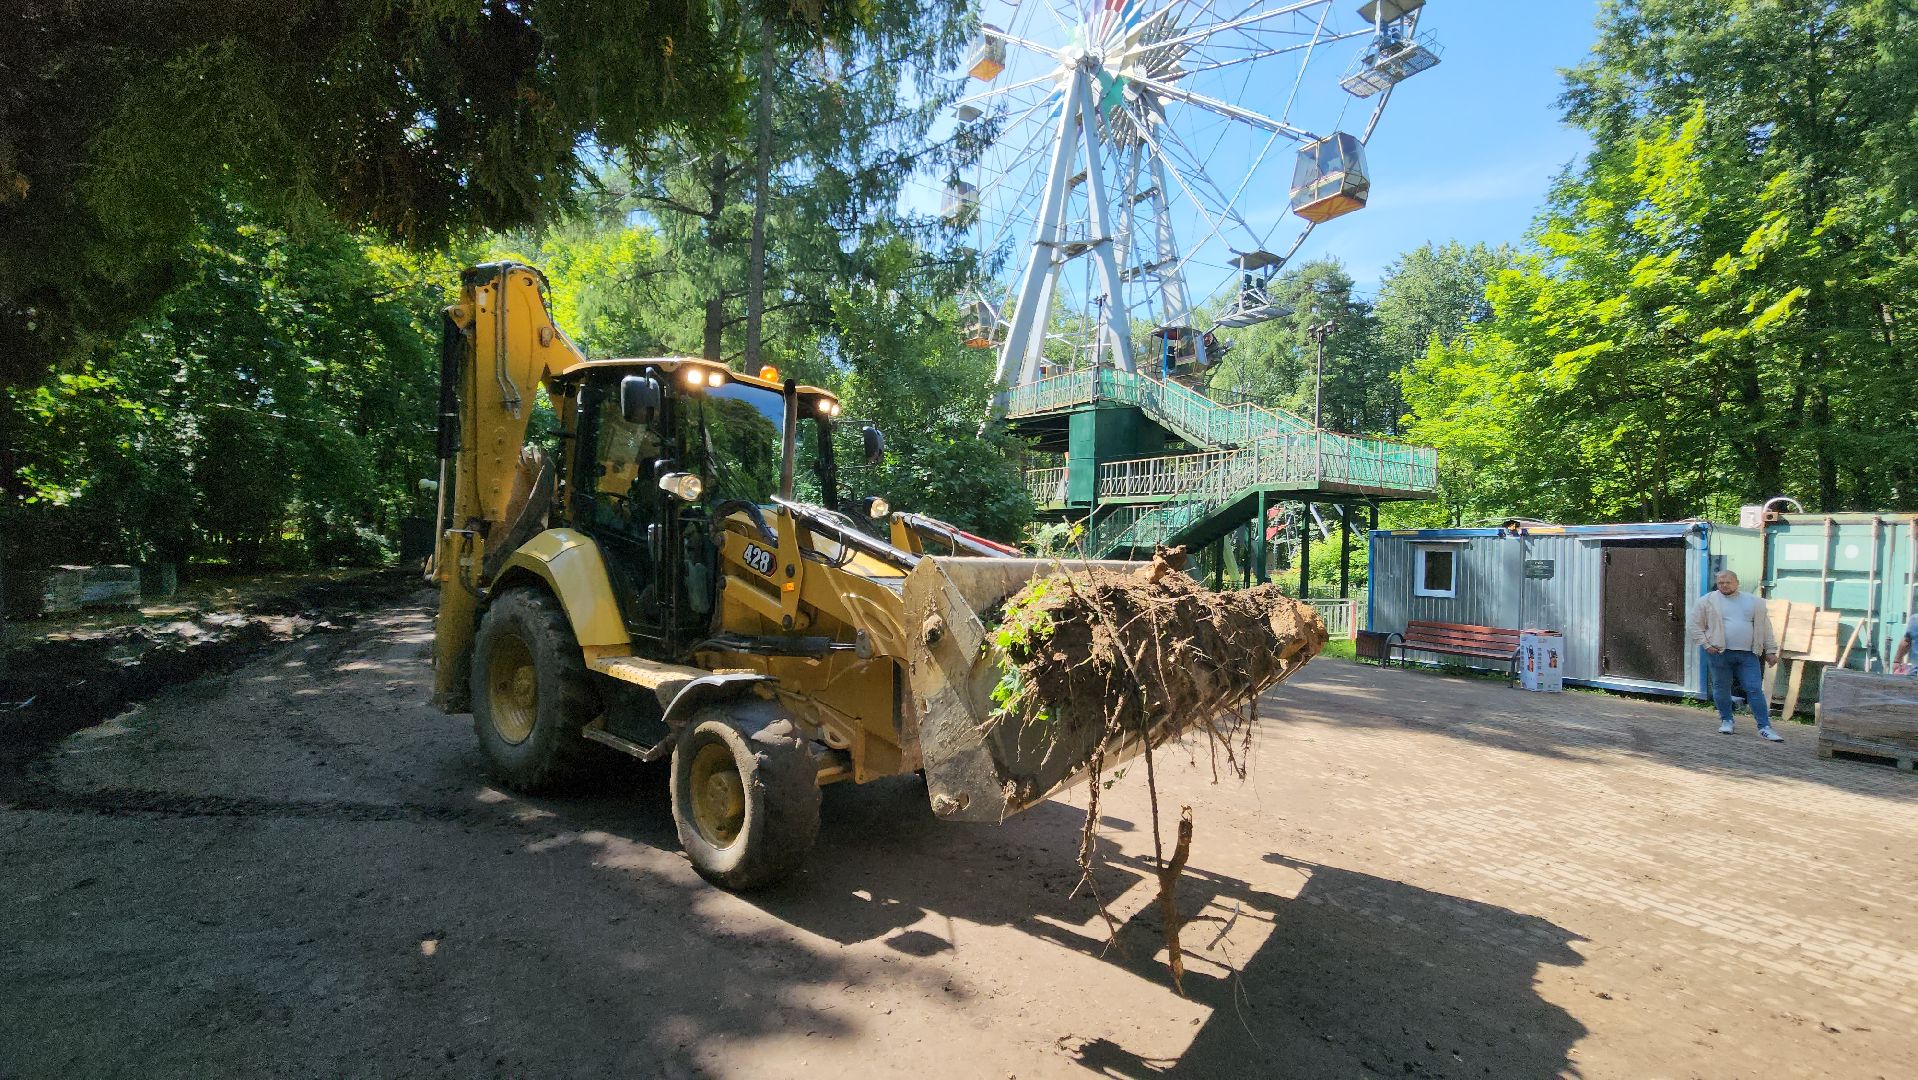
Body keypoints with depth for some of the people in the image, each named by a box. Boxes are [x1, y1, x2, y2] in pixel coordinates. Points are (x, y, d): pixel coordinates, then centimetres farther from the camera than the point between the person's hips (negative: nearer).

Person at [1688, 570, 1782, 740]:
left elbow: (1764, 627, 14)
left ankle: (1764, 728, 3)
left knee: (1755, 689, -1)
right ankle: (1726, 721, 22)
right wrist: (1706, 644, -6)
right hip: (1719, 653, -2)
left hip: (1747, 654, 2)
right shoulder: (1707, 601, 2)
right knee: (1721, 688, 7)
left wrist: (1770, 651, 10)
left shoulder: (1754, 602, 12)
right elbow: (1696, 626, 3)